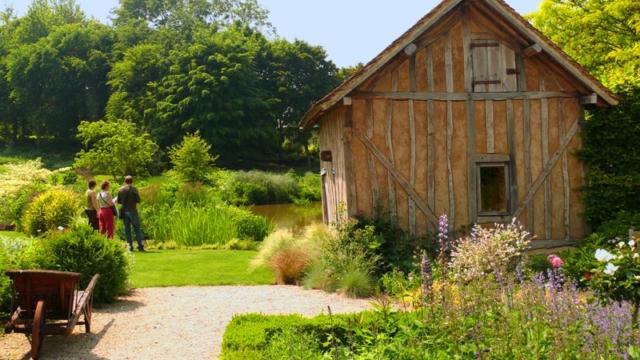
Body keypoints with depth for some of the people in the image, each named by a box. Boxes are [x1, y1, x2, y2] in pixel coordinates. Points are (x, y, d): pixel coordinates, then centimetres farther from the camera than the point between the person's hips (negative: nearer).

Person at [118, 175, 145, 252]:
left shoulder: (121, 190, 2)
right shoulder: (134, 189, -9)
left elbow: (119, 201, 7)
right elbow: (138, 200, -8)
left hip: (124, 212, 3)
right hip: (132, 211, -3)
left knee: (127, 229, 9)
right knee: (137, 228, 2)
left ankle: (130, 246, 6)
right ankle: (140, 246, -1)